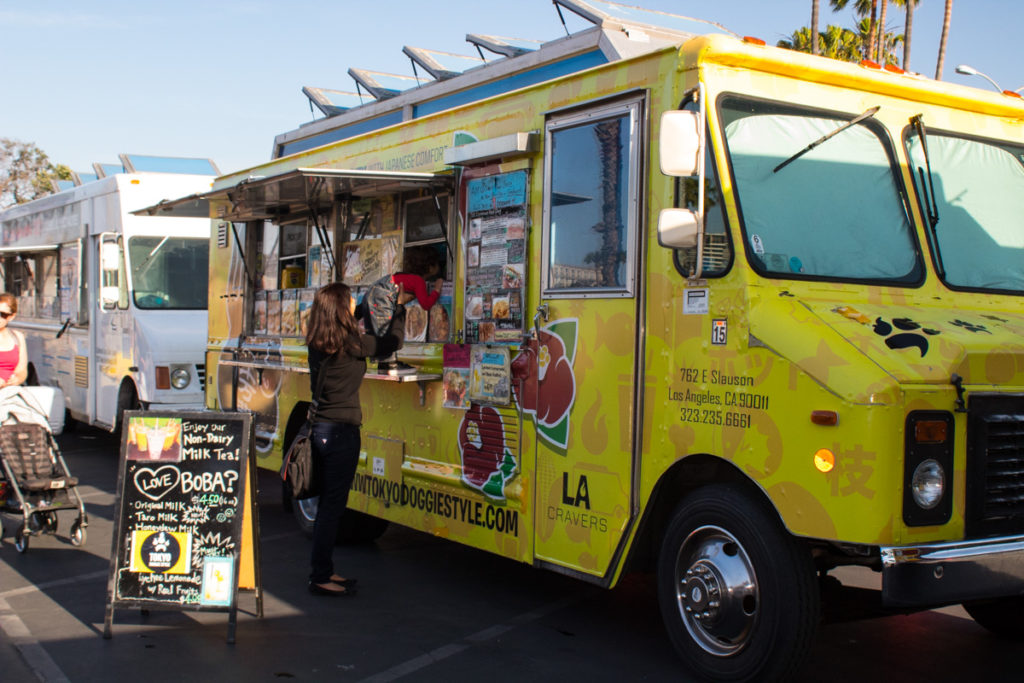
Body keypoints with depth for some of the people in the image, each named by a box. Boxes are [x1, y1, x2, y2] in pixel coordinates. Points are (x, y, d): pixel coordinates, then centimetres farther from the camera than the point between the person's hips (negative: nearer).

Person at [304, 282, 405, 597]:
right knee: (332, 506, -2)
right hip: (341, 432, -8)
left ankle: (322, 571, 26)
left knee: (327, 503, 17)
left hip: (319, 429, 8)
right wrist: (401, 308, 11)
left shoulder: (316, 343, 6)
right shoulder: (351, 342, -15)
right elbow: (394, 341, -3)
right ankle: (321, 578, 4)